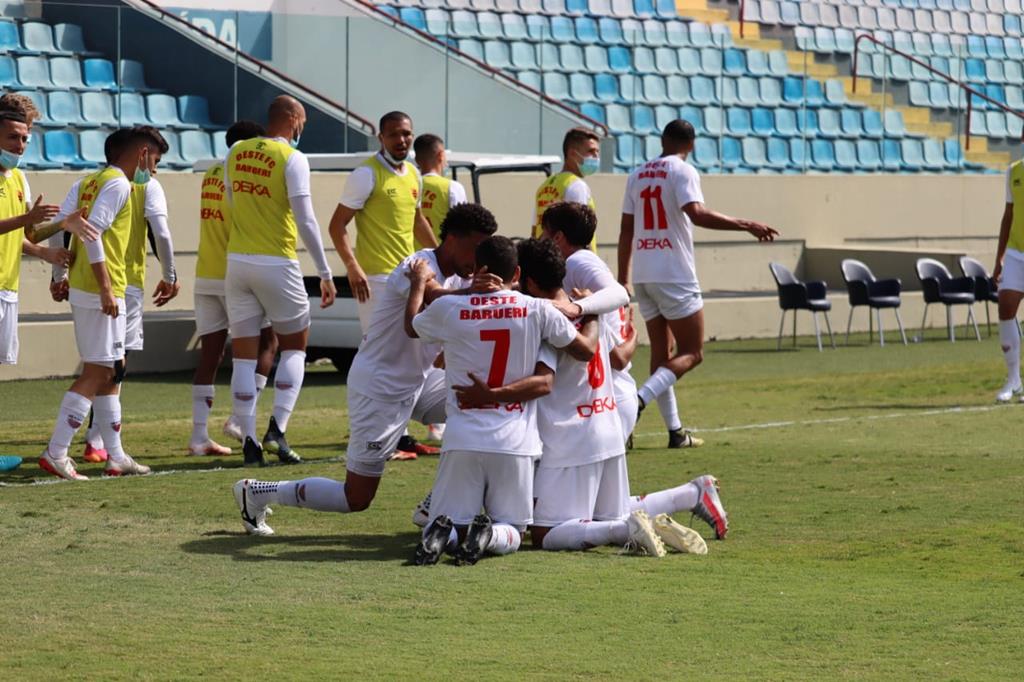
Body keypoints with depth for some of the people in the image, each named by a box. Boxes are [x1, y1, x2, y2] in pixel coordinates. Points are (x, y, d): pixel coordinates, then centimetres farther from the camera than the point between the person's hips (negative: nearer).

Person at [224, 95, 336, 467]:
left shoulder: (234, 153, 7)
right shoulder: (292, 158, -10)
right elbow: (305, 220, -14)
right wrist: (325, 274, -9)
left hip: (237, 260, 4)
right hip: (277, 265, -4)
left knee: (244, 356, 6)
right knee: (294, 347, 12)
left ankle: (249, 442, 2)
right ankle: (277, 430, -3)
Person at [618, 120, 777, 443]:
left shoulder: (637, 175, 14)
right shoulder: (683, 172, -6)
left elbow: (626, 230, 15)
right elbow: (697, 213, -22)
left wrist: (623, 279, 20)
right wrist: (747, 226, -21)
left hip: (642, 274, 7)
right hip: (674, 274, -7)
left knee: (661, 352, 12)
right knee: (691, 353, -1)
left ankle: (674, 431, 10)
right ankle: (639, 399, -21)